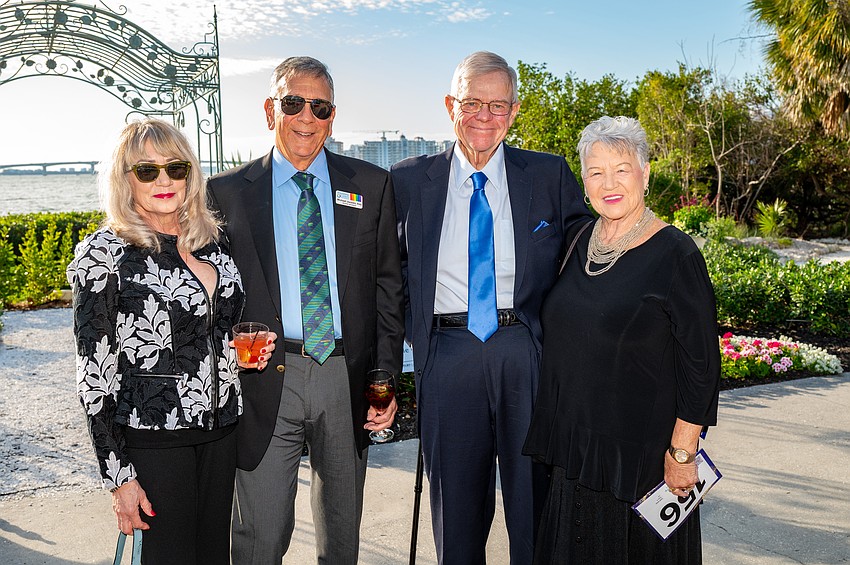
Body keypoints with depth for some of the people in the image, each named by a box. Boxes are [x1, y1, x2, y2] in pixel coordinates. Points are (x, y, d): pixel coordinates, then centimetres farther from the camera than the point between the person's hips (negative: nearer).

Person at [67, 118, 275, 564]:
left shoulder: (211, 240, 6)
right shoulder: (103, 252, -10)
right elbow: (94, 371, -11)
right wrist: (118, 475, -12)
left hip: (220, 429, 6)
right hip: (152, 437, -5)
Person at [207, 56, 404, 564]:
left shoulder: (372, 185, 6)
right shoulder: (228, 192, 2)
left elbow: (388, 287, 6)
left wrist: (386, 375, 0)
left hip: (348, 378, 2)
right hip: (265, 382, -1)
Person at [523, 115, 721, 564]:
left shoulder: (674, 253, -13)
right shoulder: (579, 244, 6)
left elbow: (700, 363, -13)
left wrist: (682, 452, -14)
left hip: (639, 453, -6)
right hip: (571, 448, 6)